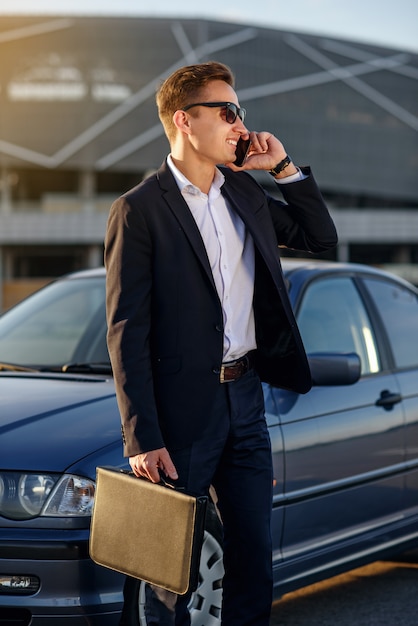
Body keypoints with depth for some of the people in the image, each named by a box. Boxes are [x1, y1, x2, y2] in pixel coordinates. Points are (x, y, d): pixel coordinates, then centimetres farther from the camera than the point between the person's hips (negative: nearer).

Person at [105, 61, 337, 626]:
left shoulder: (244, 191, 11)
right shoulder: (139, 209, -9)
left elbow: (322, 238, 21)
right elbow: (127, 332, -12)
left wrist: (284, 167, 7)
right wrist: (142, 439, -17)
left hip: (246, 398, 6)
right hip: (182, 409, -6)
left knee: (254, 556, 11)